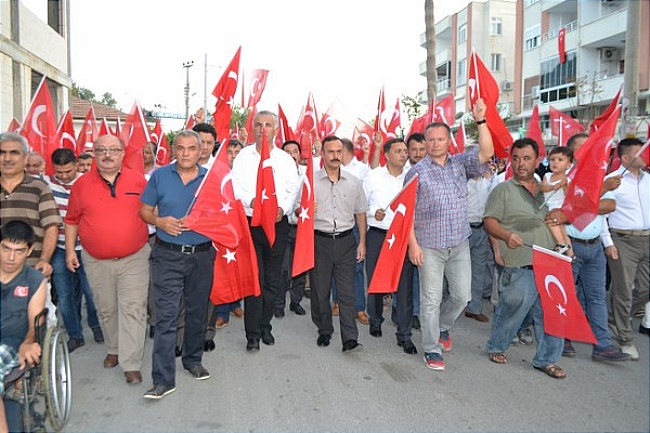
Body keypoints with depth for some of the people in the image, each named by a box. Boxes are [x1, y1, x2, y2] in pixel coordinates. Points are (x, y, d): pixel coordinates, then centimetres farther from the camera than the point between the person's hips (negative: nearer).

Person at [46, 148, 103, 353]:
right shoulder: (45, 183, -1)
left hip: (84, 249, -2)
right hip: (59, 249, 2)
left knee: (91, 291, 6)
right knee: (64, 295, 9)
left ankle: (95, 325, 32)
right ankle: (74, 335, 23)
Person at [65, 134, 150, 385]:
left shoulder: (138, 180, -2)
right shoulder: (82, 184, 1)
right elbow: (72, 220, 9)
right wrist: (70, 250, 5)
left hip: (134, 258, -2)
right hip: (96, 261, 2)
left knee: (133, 309, -6)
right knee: (106, 309, 16)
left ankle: (132, 364, 1)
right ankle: (113, 349, 38)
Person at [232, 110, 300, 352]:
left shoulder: (285, 159, 10)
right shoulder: (243, 156, 6)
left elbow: (293, 190, 4)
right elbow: (235, 187, -1)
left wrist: (283, 208, -14)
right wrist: (251, 201, -20)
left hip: (278, 223, 2)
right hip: (250, 223, -2)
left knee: (273, 280, 8)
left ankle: (265, 326, 25)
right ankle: (253, 334, 6)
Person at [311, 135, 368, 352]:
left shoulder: (354, 182, 7)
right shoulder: (310, 181, 1)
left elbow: (360, 214, 13)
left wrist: (362, 242, 8)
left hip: (345, 240, 1)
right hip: (320, 240, 0)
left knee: (347, 291, -3)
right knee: (320, 289, 7)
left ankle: (350, 339, -1)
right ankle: (324, 331, 25)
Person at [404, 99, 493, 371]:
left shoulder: (461, 163, 7)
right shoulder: (417, 172, -3)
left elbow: (487, 153, -10)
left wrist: (480, 121, -18)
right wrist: (413, 244, -11)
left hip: (459, 244, 4)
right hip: (429, 246, -3)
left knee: (462, 296, 10)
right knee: (431, 299, 3)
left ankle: (442, 326, 39)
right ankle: (432, 350, 18)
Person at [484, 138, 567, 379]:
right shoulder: (503, 189, 1)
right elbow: (489, 221, -7)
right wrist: (507, 235, -24)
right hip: (518, 267, -5)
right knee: (512, 310, 2)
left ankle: (546, 359, 23)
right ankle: (496, 347, 26)